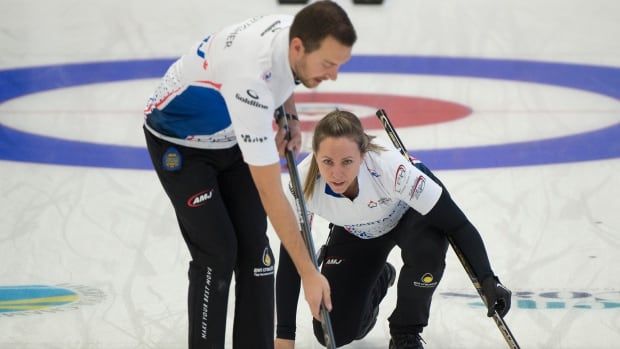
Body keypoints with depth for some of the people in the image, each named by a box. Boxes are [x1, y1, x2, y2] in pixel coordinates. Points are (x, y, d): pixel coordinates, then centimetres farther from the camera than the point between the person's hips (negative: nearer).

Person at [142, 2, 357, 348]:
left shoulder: (296, 31, -21)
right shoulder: (251, 77, -42)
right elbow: (271, 195, -38)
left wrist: (291, 119, -6)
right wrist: (308, 272, -34)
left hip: (231, 136, 7)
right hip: (180, 143, -7)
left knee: (254, 247, -2)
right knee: (217, 252, -14)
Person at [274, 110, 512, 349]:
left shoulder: (390, 165, -42)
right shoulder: (304, 181, -34)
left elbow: (457, 224, -35)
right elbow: (290, 259, -23)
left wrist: (488, 280, -48)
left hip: (410, 216, -2)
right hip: (355, 232, 2)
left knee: (427, 247, -37)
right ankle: (376, 282, 25)